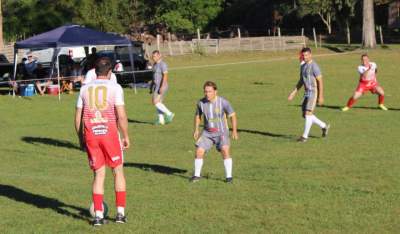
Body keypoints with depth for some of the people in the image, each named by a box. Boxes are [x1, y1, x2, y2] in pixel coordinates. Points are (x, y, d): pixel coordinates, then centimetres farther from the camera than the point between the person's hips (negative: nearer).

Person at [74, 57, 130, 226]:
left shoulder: (85, 89, 8)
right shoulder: (114, 87, -3)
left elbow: (78, 117, 9)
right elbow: (121, 116, -9)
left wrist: (81, 138, 19)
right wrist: (126, 136, 2)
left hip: (90, 134, 3)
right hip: (109, 131, -3)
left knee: (99, 174, 10)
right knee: (118, 171, 12)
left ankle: (98, 214, 5)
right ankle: (120, 212, 9)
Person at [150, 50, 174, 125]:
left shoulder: (162, 64, -14)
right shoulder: (155, 65, 15)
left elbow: (165, 76, -21)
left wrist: (162, 87, -28)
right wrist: (151, 87, 20)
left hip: (161, 86, -9)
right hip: (156, 86, 9)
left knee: (155, 102, -14)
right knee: (158, 103, 7)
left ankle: (169, 114, -8)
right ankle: (161, 120, 9)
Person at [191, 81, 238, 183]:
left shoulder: (223, 102, -15)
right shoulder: (201, 103, -6)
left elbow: (232, 115, -6)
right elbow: (198, 115, 13)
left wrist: (234, 131, -11)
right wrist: (196, 130, 10)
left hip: (221, 132, -3)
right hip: (207, 133, 3)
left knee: (225, 150, -24)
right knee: (199, 151, -8)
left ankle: (228, 176, -13)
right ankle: (197, 175, 12)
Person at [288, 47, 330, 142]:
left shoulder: (314, 66, -14)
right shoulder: (303, 66, 13)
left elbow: (320, 81, -15)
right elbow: (301, 81, 20)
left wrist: (321, 97, -18)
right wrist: (293, 93, 13)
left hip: (314, 93, -9)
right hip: (307, 93, 9)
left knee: (308, 113, -12)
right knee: (305, 115, 8)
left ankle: (305, 136, -7)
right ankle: (324, 126, 24)